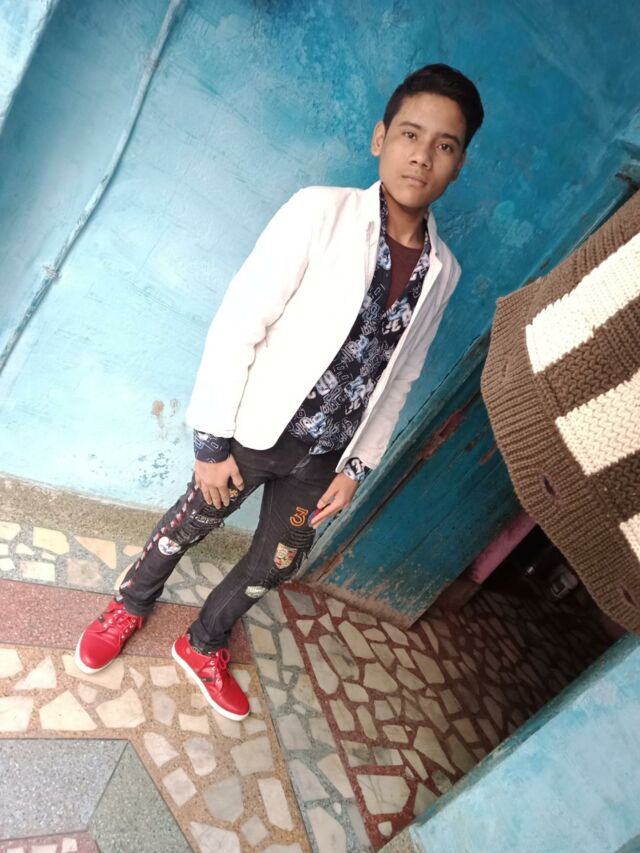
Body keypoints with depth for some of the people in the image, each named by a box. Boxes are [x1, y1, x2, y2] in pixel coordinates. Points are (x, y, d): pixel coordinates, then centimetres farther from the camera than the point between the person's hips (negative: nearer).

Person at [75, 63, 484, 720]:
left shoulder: (442, 271, -2)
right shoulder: (322, 211, -16)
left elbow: (397, 380, 6)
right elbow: (235, 327, -16)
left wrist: (355, 467, 4)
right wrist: (211, 441, -15)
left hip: (322, 454, 4)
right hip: (254, 429, -4)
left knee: (274, 567, 18)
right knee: (188, 527, 17)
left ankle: (203, 647, 46)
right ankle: (130, 607, 49)